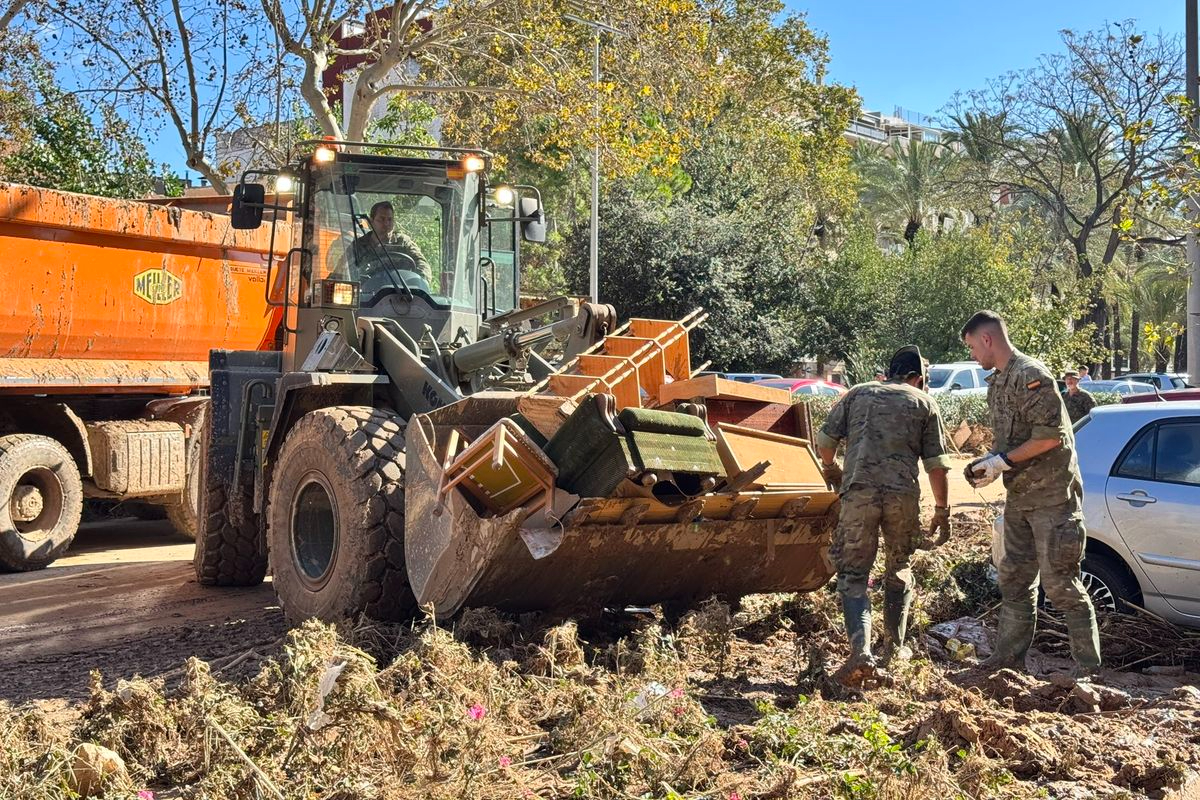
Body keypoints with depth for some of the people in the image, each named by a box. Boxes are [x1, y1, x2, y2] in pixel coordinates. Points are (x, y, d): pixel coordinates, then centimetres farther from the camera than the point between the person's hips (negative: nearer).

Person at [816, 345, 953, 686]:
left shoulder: (857, 393, 18)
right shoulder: (924, 403, 16)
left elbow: (824, 441, 13)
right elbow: (936, 464, 9)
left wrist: (831, 468, 33)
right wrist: (942, 510, 17)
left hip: (859, 492, -1)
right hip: (903, 493, 1)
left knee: (853, 574, 2)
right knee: (898, 569, 22)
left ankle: (861, 652, -16)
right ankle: (894, 648, 29)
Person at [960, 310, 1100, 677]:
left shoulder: (1031, 376, -16)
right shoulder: (997, 383, 14)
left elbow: (1051, 435, -23)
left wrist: (1003, 462, -19)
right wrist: (987, 461, 4)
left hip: (1052, 496, -10)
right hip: (1019, 497, 10)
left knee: (1060, 584, -5)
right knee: (1014, 581, 14)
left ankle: (1087, 668, 5)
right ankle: (1008, 657, 23)